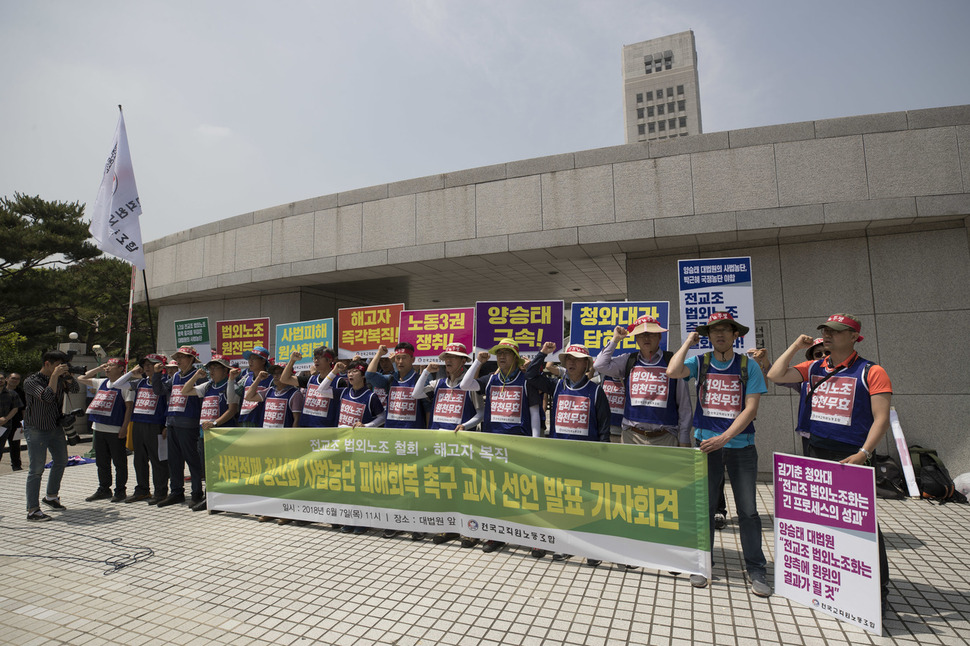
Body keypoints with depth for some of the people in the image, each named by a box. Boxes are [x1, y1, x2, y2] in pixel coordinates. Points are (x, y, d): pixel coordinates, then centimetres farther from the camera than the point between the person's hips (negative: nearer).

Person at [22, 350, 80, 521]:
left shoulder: (59, 379, 2)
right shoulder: (31, 381, -16)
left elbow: (75, 389, 1)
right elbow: (47, 396, -29)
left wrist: (67, 375, -12)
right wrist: (55, 375, -27)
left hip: (56, 428, 7)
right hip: (36, 430, -7)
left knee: (61, 461, 18)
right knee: (36, 470, -5)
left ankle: (51, 497, 35)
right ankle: (32, 510, 1)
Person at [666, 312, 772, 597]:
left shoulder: (748, 366, 1)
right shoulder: (700, 362, 3)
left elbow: (751, 408, -5)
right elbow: (672, 372, -17)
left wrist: (723, 438, -14)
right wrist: (688, 341, -6)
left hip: (741, 446, 0)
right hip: (706, 444, 1)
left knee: (748, 510, 5)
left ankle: (756, 570, 20)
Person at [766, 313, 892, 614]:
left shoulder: (871, 372, -5)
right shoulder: (813, 369, 10)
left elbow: (881, 418, -10)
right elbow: (775, 375, 1)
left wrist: (863, 454, -20)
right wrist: (796, 346, 3)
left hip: (852, 456, -5)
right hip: (816, 453, 5)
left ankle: (879, 589, 12)